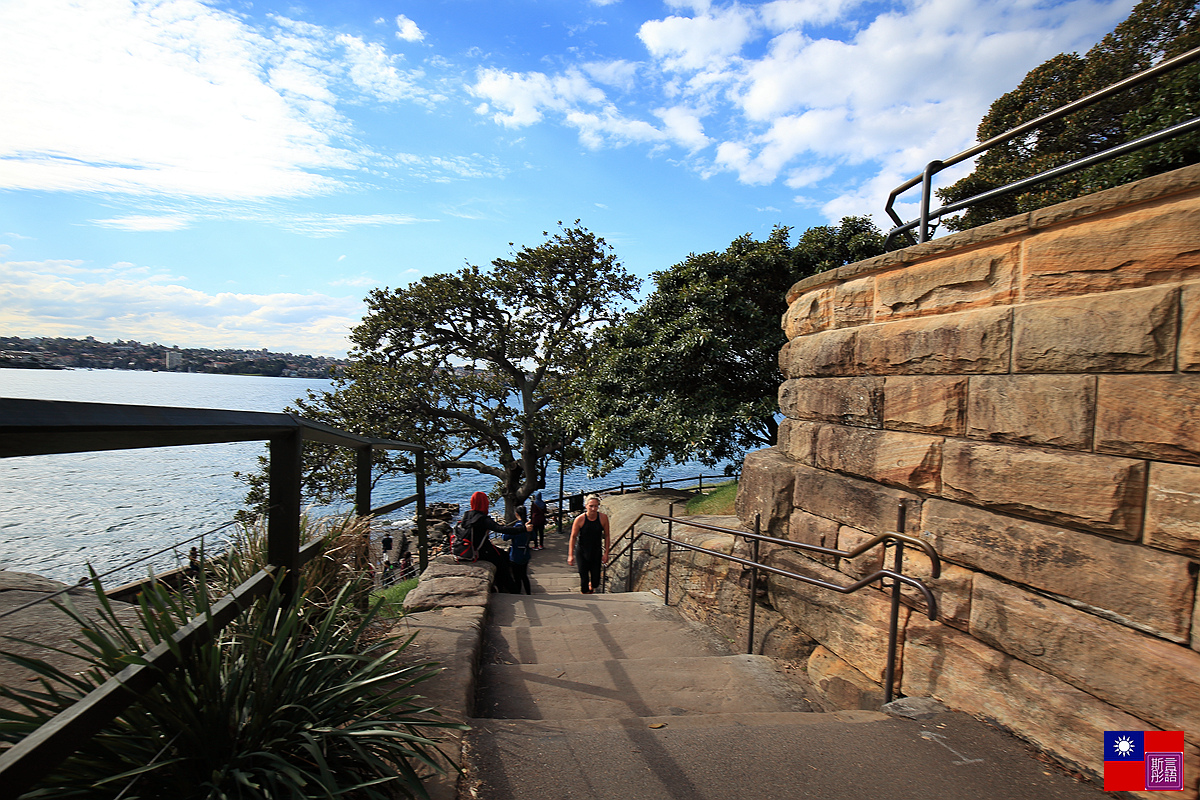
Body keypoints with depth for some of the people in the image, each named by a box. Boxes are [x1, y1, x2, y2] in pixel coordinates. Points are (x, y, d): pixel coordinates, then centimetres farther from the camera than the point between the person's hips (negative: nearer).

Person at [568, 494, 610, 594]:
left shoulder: (603, 518, -10)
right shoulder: (580, 519, -15)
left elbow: (606, 536, 0)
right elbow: (573, 537, -6)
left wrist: (606, 553, -1)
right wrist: (570, 555, -8)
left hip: (596, 553, 2)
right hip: (582, 553, -1)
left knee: (595, 581, 7)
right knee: (584, 579, -1)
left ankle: (591, 586, 43)